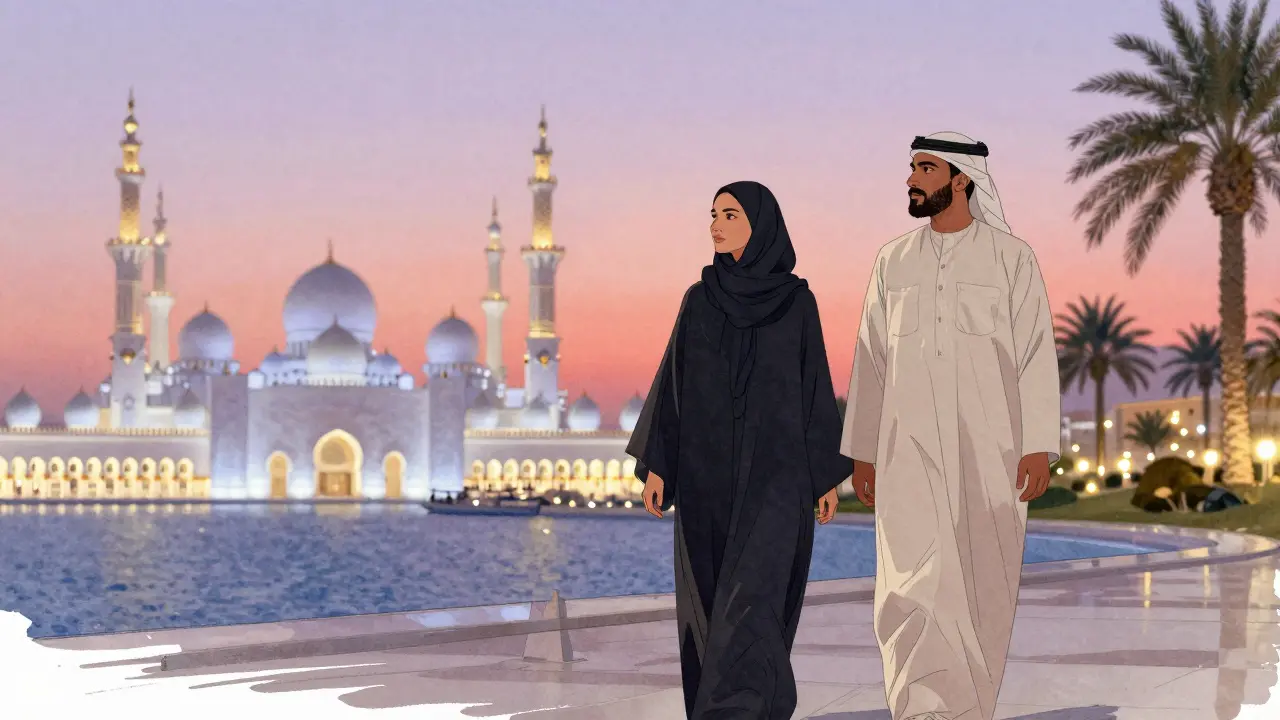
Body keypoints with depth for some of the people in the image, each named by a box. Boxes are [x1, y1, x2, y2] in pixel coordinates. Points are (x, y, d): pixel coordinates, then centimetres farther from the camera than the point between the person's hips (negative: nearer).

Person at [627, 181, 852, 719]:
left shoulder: (797, 300, 1)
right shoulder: (698, 300, 7)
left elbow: (815, 382, 3)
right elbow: (675, 380, 7)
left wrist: (830, 473, 2)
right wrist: (655, 463, 0)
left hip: (774, 465, -3)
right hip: (708, 465, 4)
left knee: (750, 590, -15)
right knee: (712, 595, 6)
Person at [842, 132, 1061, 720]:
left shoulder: (1011, 258, 2)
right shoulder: (893, 262, 10)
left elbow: (1037, 355, -3)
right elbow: (871, 360, 12)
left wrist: (1039, 446, -12)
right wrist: (861, 451, 9)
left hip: (989, 448, -1)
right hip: (910, 449, 1)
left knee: (981, 585, 4)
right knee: (916, 579, -12)